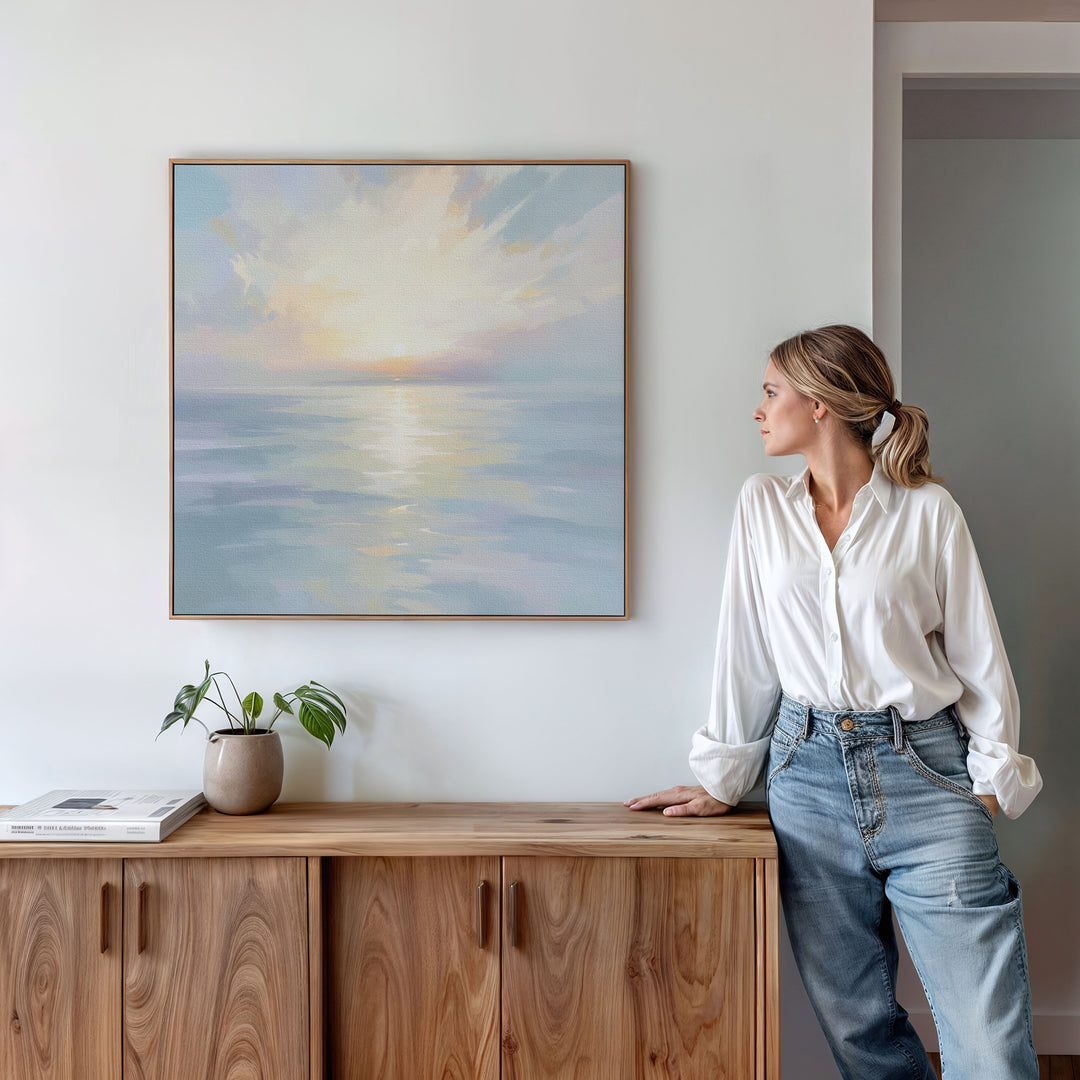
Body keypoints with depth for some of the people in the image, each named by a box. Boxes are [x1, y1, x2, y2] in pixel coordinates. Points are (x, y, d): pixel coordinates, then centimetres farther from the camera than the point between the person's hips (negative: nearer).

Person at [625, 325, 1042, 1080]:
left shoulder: (928, 510, 0)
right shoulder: (762, 506, 8)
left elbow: (978, 653, 3)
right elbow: (746, 649, 9)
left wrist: (993, 777, -3)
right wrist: (724, 780, 9)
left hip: (923, 771, -2)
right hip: (809, 771, 3)